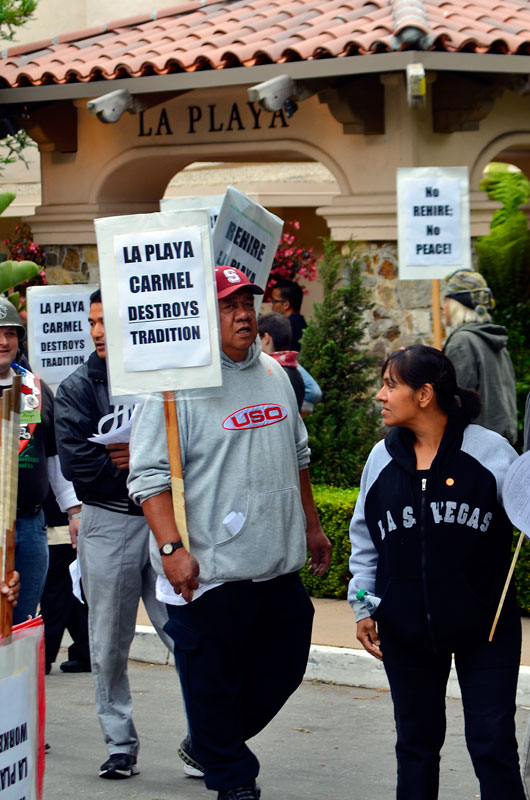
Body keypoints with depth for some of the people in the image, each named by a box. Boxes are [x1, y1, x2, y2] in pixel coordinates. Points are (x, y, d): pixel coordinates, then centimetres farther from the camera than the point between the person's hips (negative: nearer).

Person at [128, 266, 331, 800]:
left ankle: (207, 745, 36)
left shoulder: (273, 374, 12)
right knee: (214, 681, 2)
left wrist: (311, 526, 26)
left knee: (282, 670, 16)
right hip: (210, 572, -7)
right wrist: (172, 549, -23)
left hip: (279, 566, 7)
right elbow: (151, 476, -15)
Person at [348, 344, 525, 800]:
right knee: (416, 743, 14)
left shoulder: (489, 451, -10)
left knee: (493, 744, -1)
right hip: (405, 630, 4)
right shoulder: (383, 458, 3)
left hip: (485, 627, -3)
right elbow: (365, 537, 12)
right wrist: (363, 605, 10)